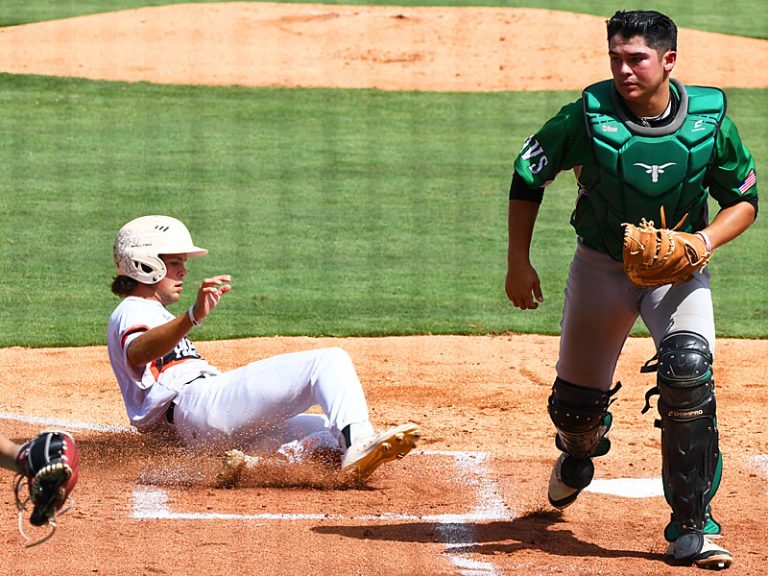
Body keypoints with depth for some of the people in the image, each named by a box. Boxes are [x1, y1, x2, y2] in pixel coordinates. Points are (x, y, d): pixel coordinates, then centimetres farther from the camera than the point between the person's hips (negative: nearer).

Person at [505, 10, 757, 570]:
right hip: (602, 265, 1)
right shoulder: (589, 115, -17)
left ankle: (692, 525, -18)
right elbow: (528, 174, -3)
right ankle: (580, 452, 49)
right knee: (576, 400, 8)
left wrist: (707, 239, -20)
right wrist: (519, 265, -3)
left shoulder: (710, 119, -14)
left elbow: (744, 199, -1)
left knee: (689, 372, -25)